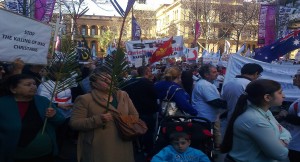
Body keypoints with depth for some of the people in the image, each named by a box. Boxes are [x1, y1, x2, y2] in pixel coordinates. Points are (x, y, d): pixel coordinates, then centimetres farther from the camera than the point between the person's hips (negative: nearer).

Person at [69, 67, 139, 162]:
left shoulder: (123, 95, 7)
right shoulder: (85, 100, -6)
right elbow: (74, 123, -11)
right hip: (97, 151, -4)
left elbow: (135, 116, 14)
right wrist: (98, 119, -21)